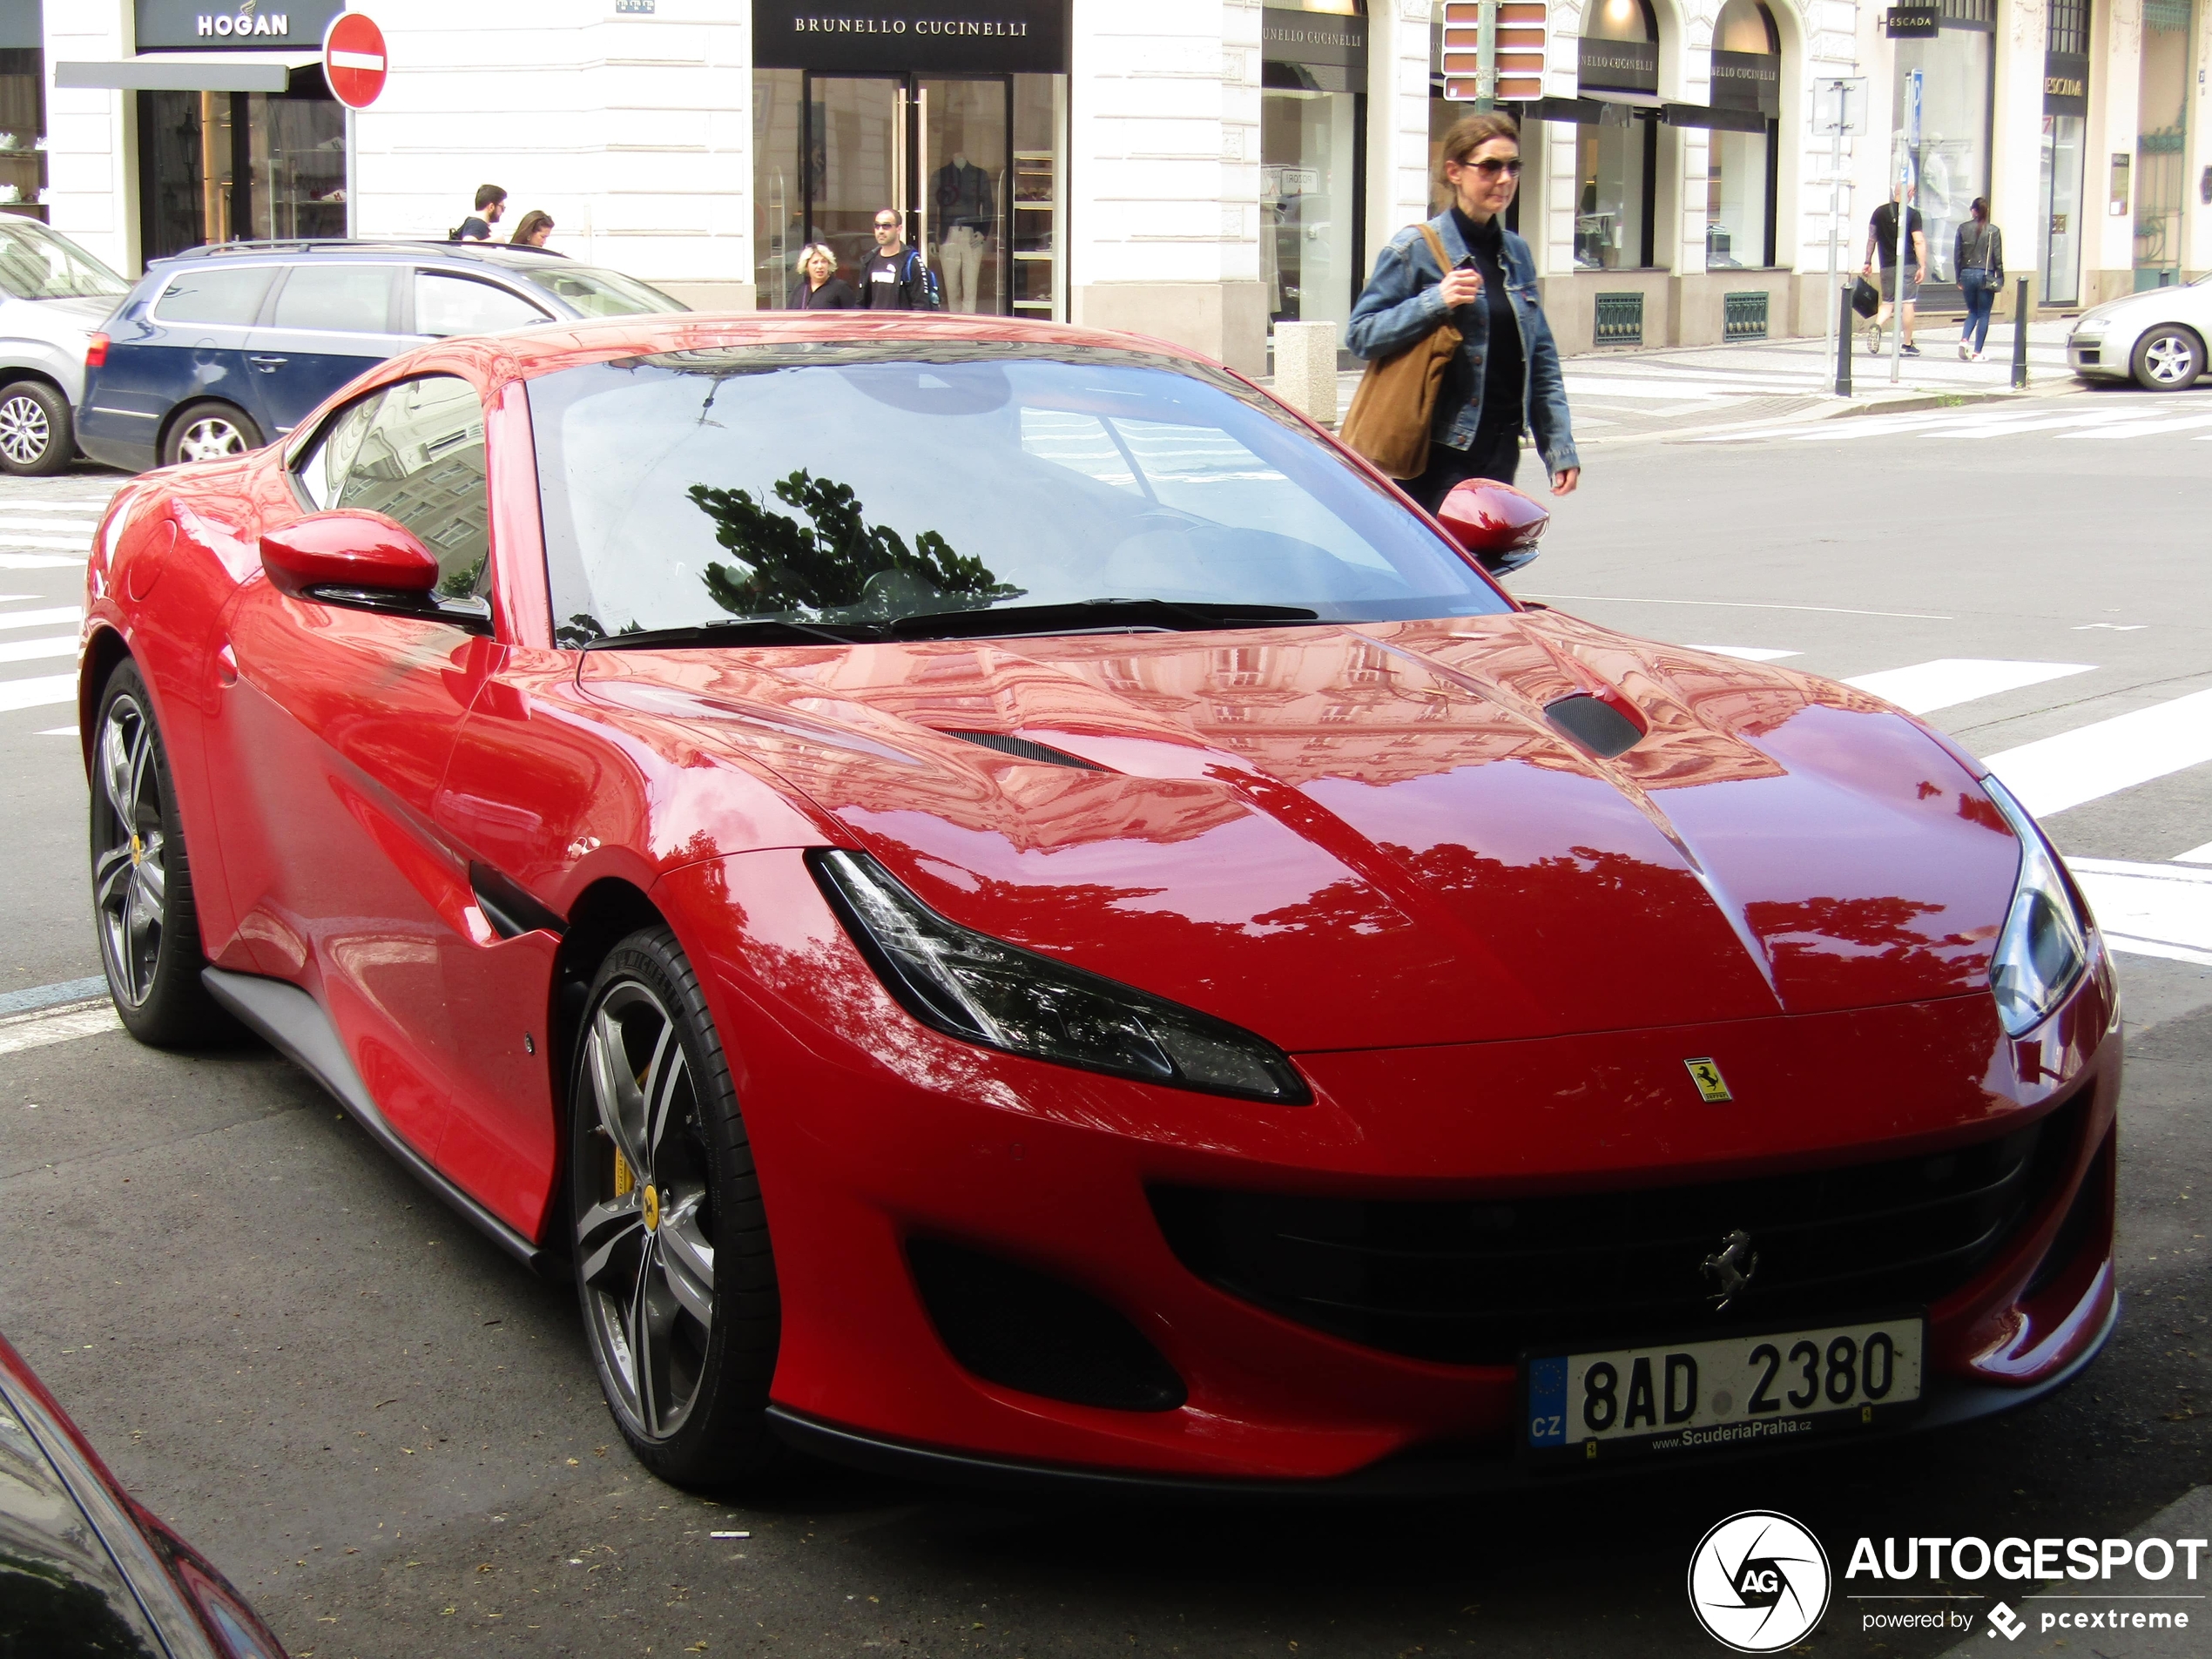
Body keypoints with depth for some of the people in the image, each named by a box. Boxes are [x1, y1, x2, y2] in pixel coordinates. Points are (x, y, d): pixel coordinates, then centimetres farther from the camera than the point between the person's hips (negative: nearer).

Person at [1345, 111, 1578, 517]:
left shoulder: (1515, 253, 14)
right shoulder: (1416, 248, -5)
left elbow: (1542, 360, 17)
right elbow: (1360, 335, -8)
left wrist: (1560, 447, 10)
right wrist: (1435, 302, -20)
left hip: (1502, 449, 6)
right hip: (1442, 452, -6)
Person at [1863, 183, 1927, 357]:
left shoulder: (1880, 212, 5)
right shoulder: (1912, 214, -6)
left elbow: (1871, 239, 8)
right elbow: (1919, 241, -12)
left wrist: (1868, 262, 15)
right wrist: (1922, 266, -10)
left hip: (1887, 266, 3)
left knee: (1887, 302, 11)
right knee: (1907, 303, 3)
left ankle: (1877, 326, -19)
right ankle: (1907, 345, 6)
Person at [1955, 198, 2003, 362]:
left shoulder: (1963, 229, 0)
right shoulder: (1993, 231, -6)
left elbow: (1957, 256, 3)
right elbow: (1998, 257, -5)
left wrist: (1959, 279, 10)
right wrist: (2000, 279, 4)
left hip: (1967, 274, 2)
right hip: (1985, 276, -2)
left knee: (1972, 311, 19)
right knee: (1983, 314, 6)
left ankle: (1964, 340, -5)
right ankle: (1977, 352, 4)